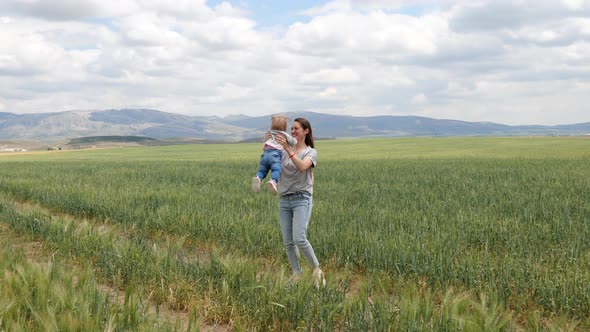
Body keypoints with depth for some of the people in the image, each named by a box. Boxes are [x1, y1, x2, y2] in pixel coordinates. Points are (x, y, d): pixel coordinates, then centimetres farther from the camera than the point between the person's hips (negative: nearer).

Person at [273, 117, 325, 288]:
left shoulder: (311, 152, 1)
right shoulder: (284, 151, 14)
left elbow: (302, 167, -20)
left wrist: (288, 148, -28)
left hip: (302, 199, -5)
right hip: (284, 200, 5)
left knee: (299, 239, -17)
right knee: (288, 242, 4)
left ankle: (316, 269, 1)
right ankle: (296, 275, 15)